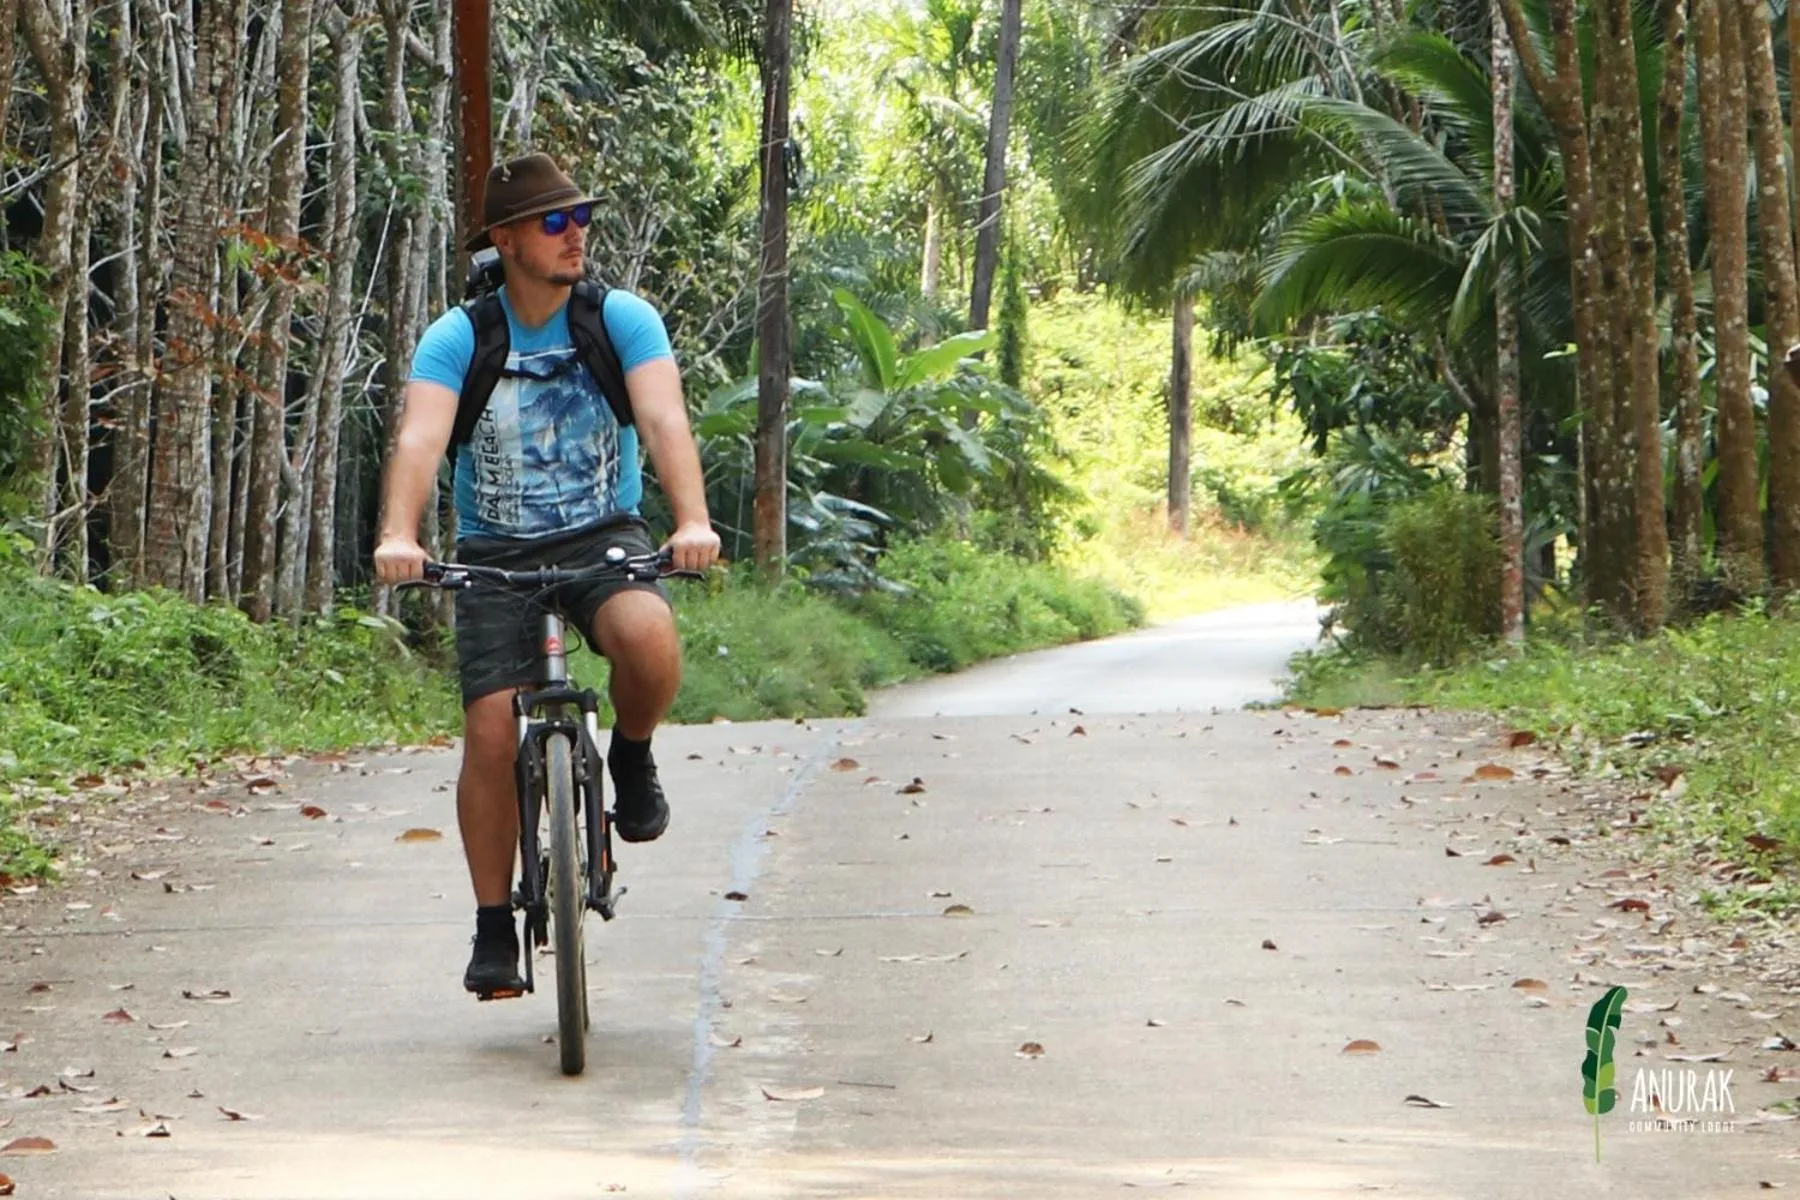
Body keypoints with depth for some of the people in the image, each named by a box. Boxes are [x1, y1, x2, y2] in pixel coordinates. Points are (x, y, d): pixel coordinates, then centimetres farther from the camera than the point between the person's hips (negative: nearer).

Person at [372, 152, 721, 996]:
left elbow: (665, 420, -21)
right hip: (497, 553, 0)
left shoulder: (623, 320, -7)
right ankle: (495, 927, 4)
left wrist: (693, 521, -40)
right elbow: (421, 437, -23)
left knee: (650, 638, -33)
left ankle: (631, 758, 0)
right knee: (492, 734, -12)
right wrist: (399, 536, -42)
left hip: (605, 538, 0)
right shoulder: (457, 339, -8)